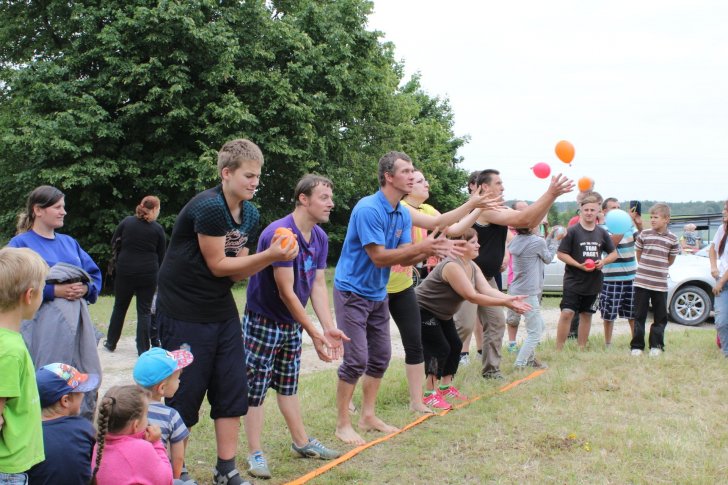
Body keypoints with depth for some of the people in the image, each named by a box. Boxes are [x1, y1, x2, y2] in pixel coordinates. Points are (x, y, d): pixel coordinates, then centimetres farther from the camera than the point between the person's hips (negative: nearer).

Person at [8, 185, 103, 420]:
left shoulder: (69, 242, 18)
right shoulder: (21, 243, 0)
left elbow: (95, 274, 16)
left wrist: (85, 289, -5)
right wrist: (54, 291, -17)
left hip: (77, 322, 6)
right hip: (44, 326, -6)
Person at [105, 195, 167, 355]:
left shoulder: (127, 221, 0)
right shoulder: (158, 229, -3)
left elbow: (114, 242, 8)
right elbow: (161, 256, 1)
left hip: (124, 271, 2)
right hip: (148, 274, -2)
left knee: (119, 307, 16)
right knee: (144, 311, 5)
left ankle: (111, 343, 26)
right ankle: (143, 350, 4)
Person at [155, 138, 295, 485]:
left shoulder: (249, 214, 5)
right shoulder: (209, 207, -21)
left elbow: (237, 272, 5)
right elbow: (218, 265, -17)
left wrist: (273, 256, -11)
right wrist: (268, 255, -20)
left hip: (222, 311, 8)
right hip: (184, 312, -8)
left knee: (232, 391, 7)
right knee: (184, 395, 1)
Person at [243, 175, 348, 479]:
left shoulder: (320, 237, 0)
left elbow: (318, 286, 2)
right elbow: (286, 292, -24)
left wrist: (329, 328, -9)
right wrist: (314, 333, -21)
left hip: (292, 323, 8)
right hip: (263, 321, -8)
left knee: (288, 384, 18)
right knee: (256, 387, -2)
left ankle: (301, 442, 28)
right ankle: (255, 454, 6)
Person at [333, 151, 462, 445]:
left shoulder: (404, 214, 4)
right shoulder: (368, 209, -22)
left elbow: (405, 258, 0)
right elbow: (379, 257, -24)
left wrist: (430, 251, -18)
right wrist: (420, 247, -26)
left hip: (377, 294, 9)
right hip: (352, 291, -9)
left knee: (380, 357, 12)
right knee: (356, 360, -9)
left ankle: (368, 416, 24)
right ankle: (343, 424, 3)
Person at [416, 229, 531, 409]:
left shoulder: (472, 267, 1)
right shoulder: (452, 266, -30)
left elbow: (487, 290, -10)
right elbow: (472, 296, -32)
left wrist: (510, 299, -26)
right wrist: (504, 303, -32)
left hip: (441, 314, 10)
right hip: (422, 311, -10)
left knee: (455, 346, 8)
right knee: (440, 349, -14)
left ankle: (446, 386, 22)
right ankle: (430, 394, -7)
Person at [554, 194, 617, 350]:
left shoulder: (602, 233, 6)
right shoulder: (572, 231, -7)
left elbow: (614, 253, 14)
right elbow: (561, 254, -8)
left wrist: (604, 261, -7)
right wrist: (579, 265, -19)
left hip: (593, 282, 5)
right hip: (573, 280, -4)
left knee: (586, 314, 12)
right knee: (567, 313, -12)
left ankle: (582, 348, 22)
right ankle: (558, 349, -8)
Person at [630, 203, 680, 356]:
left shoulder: (672, 239, 0)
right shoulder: (644, 234, 0)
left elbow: (671, 260, 12)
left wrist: (659, 268, 8)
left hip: (660, 284, 0)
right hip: (641, 282, 0)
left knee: (660, 318, 6)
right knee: (639, 316, 5)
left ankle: (656, 346, 17)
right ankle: (637, 346, 11)